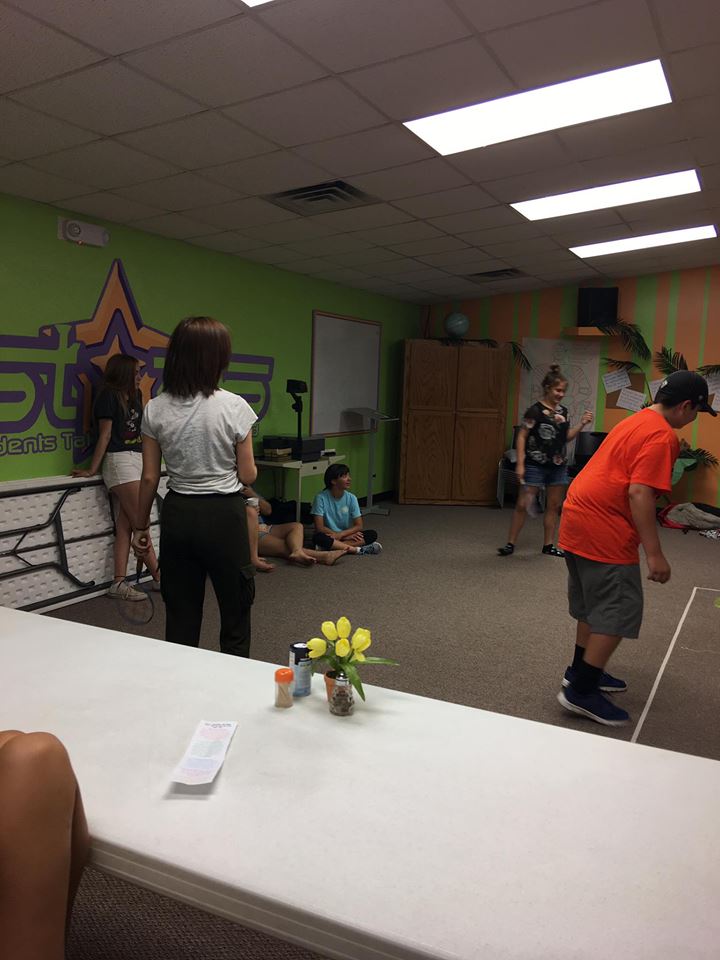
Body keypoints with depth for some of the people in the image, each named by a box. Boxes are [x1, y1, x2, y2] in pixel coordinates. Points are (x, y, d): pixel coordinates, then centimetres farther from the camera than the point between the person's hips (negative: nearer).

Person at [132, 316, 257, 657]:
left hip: (178, 514, 3)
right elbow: (248, 475, -6)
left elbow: (150, 478, 0)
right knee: (235, 607, 13)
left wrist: (141, 527, 11)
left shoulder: (155, 409, -3)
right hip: (224, 514, -3)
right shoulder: (234, 407, -12)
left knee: (180, 612, 15)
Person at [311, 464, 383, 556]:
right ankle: (357, 549, -30)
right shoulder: (321, 497, -13)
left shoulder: (351, 498, -4)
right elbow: (319, 527, -16)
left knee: (372, 534, -19)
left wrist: (340, 534, -21)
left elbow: (359, 526, -5)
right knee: (318, 538, -36)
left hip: (346, 535, 3)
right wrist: (346, 536, -19)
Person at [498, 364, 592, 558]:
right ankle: (510, 543, 4)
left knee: (554, 506, 9)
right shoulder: (535, 410, -11)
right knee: (523, 504, -5)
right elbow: (522, 437, -12)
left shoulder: (563, 411, 9)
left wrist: (581, 424, -1)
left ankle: (549, 545, 19)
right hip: (536, 465, -6)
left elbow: (566, 437, 14)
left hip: (558, 466, 6)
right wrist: (520, 464, -18)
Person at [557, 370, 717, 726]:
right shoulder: (662, 436, -13)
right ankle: (581, 692, 3)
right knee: (618, 614, -3)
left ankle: (580, 671, 33)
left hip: (577, 521, 10)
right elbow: (639, 494, -21)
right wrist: (654, 553, -19)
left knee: (595, 606, 21)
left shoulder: (635, 422, 17)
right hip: (603, 532, -10)